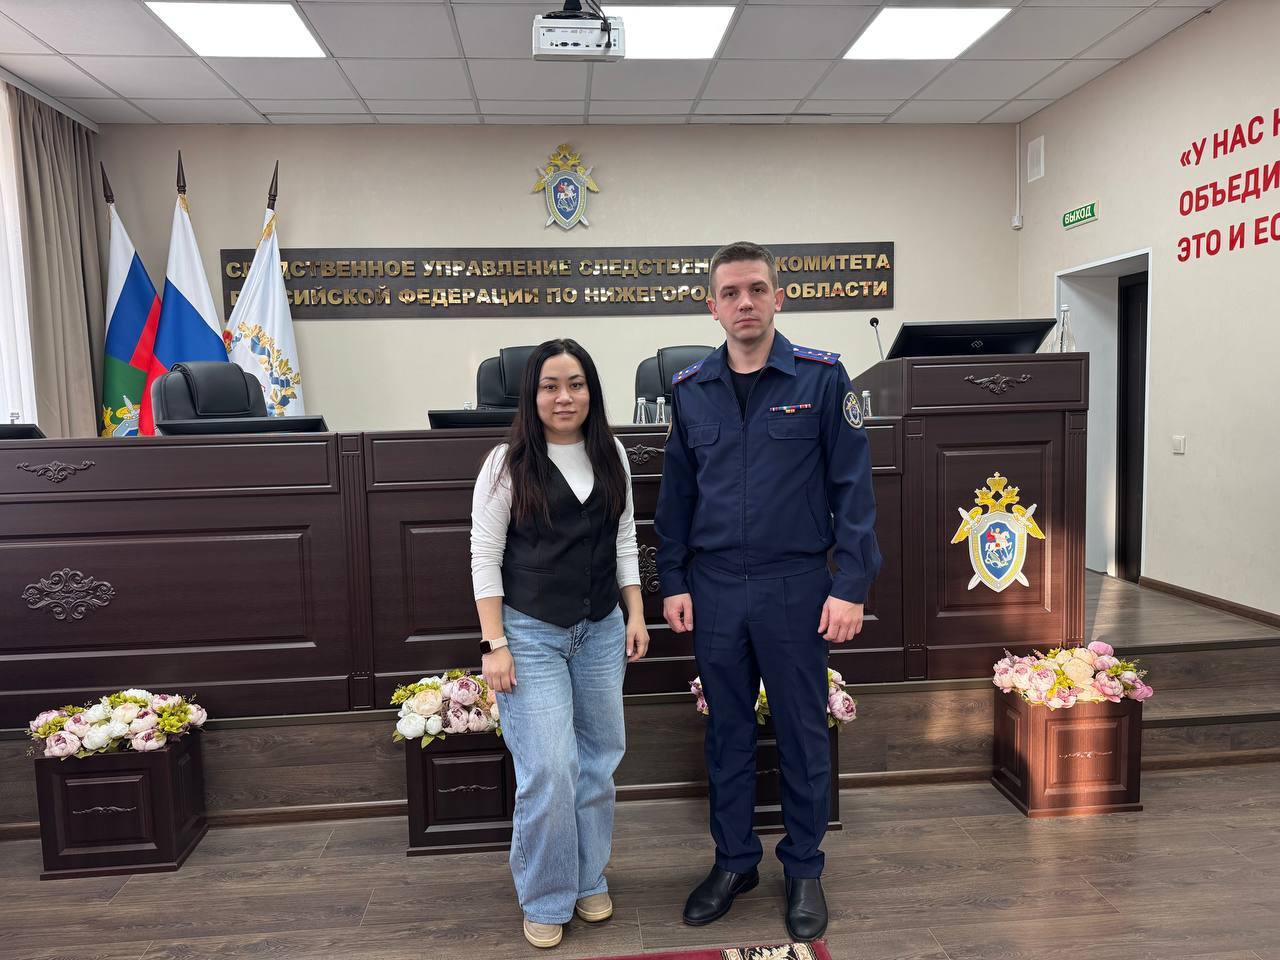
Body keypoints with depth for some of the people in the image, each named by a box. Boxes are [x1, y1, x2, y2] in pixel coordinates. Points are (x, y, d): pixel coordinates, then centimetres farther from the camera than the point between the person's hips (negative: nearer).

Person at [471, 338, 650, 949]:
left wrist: (635, 614, 5)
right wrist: (494, 644, -11)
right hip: (531, 635, -4)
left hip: (601, 631, 4)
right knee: (549, 771, -5)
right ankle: (546, 900, 18)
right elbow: (485, 558, -7)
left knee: (597, 762, 11)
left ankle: (589, 881, 32)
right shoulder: (508, 463, -7)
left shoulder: (610, 456, 5)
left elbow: (625, 541, 11)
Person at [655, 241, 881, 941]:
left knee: (803, 732, 10)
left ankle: (804, 870, 29)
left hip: (796, 586, -2)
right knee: (727, 732, 14)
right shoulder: (689, 390, 5)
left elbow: (852, 485, -5)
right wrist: (673, 582, 5)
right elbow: (676, 495, 10)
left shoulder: (822, 378, -4)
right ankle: (734, 862, 32)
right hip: (714, 588, 3)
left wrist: (850, 586, -10)